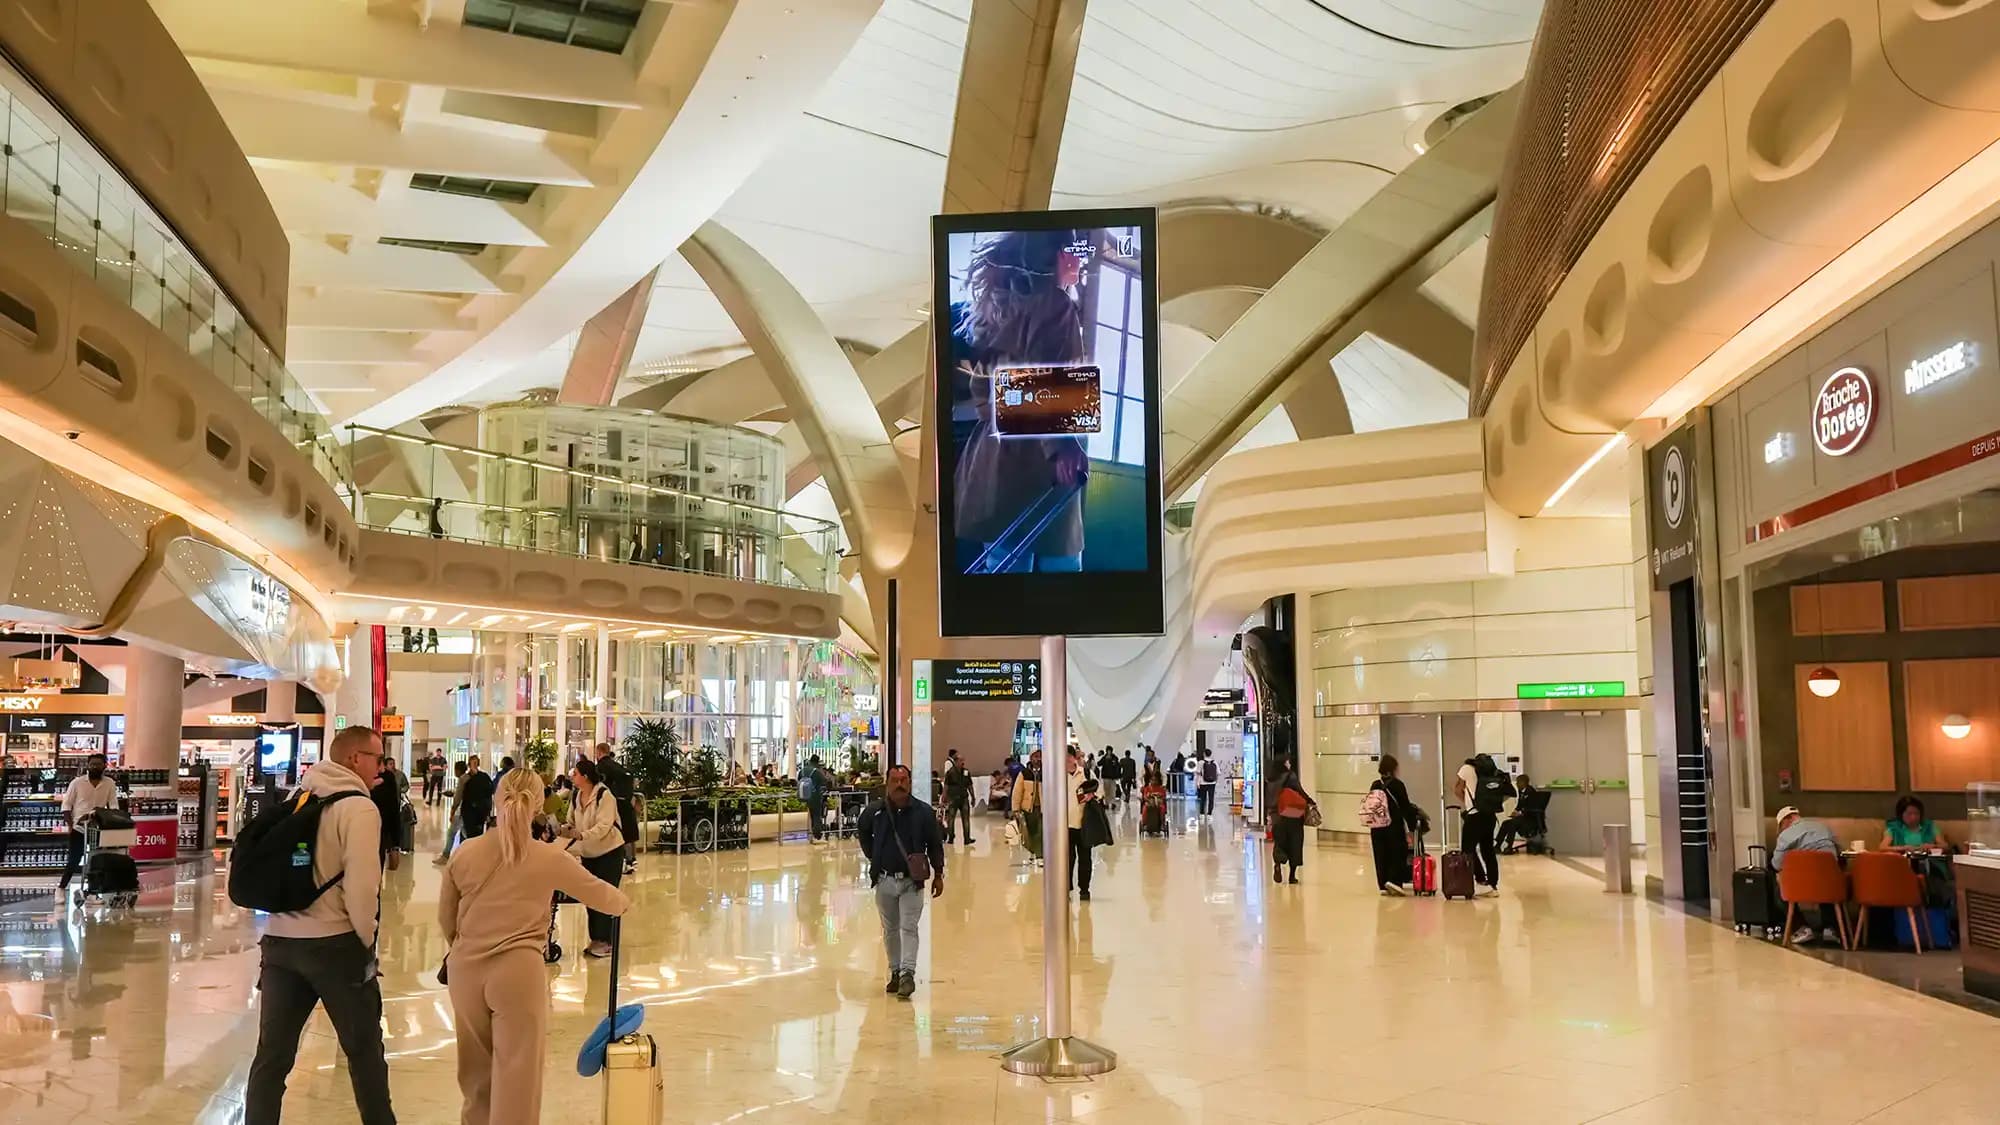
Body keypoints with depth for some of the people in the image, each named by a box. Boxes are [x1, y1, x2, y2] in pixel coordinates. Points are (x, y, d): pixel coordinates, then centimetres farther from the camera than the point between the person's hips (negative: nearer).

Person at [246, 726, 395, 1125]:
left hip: (279, 940, 6)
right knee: (364, 1050, 9)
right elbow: (361, 886, -18)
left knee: (272, 1054, 9)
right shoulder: (358, 807, -11)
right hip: (335, 943, -6)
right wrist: (366, 939, -4)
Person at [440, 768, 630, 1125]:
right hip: (518, 972, -4)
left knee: (477, 1067, 22)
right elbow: (597, 892, 5)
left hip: (466, 970, 4)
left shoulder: (465, 853, -2)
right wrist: (623, 903, 28)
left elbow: (445, 917, 11)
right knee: (517, 1072, 7)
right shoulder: (550, 858, -9)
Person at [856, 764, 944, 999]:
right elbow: (862, 833, 18)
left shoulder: (923, 812, -7)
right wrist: (873, 857, 11)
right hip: (884, 880, 2)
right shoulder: (874, 811, -4)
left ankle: (908, 973, -9)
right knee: (890, 930, 11)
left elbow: (935, 844, 2)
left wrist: (938, 875, 2)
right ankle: (895, 972, 22)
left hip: (912, 880, -2)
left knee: (908, 928, -8)